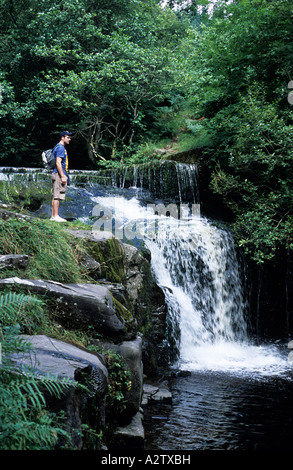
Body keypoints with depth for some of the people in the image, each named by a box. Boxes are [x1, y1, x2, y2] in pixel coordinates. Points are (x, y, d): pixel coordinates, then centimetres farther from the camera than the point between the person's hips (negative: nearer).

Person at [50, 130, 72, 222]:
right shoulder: (60, 148, -12)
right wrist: (62, 176, -22)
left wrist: (64, 176, 24)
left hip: (57, 174, 11)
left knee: (55, 196, 10)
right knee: (57, 196, -9)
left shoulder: (59, 147, 21)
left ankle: (53, 216, 13)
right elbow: (58, 163, -20)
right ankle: (56, 216, -9)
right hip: (59, 174, -11)